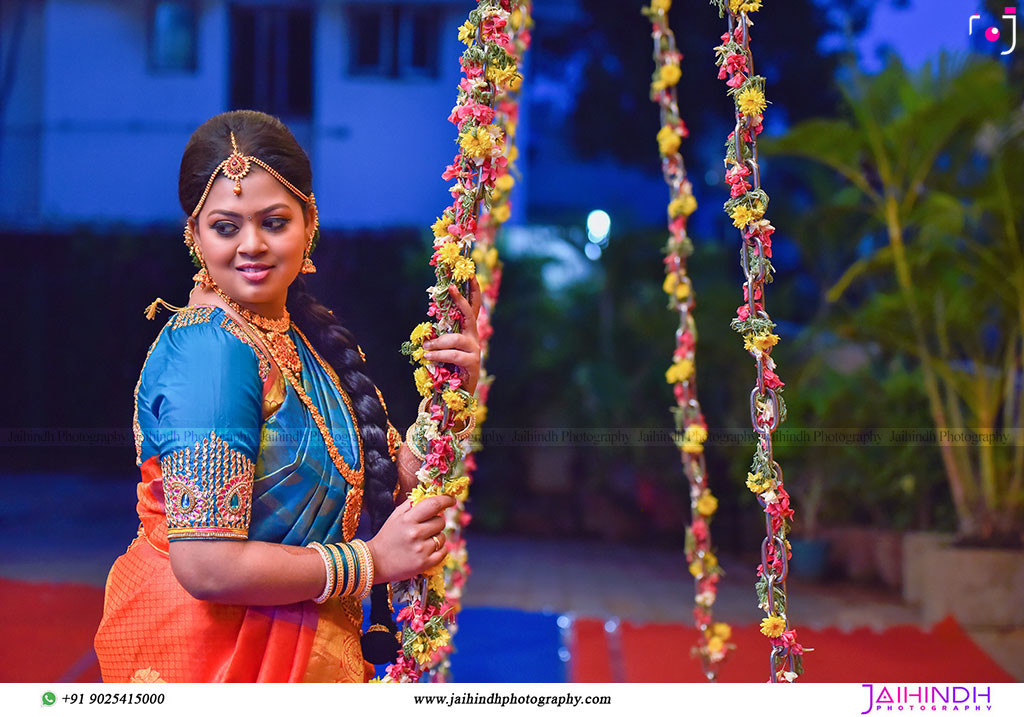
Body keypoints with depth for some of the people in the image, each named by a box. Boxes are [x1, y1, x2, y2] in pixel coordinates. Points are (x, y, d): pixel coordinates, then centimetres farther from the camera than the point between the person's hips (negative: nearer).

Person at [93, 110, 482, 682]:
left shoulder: (304, 335, 4)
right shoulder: (213, 349, -22)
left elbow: (397, 479, 6)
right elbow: (206, 566, -29)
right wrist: (371, 561, -19)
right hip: (208, 650, -8)